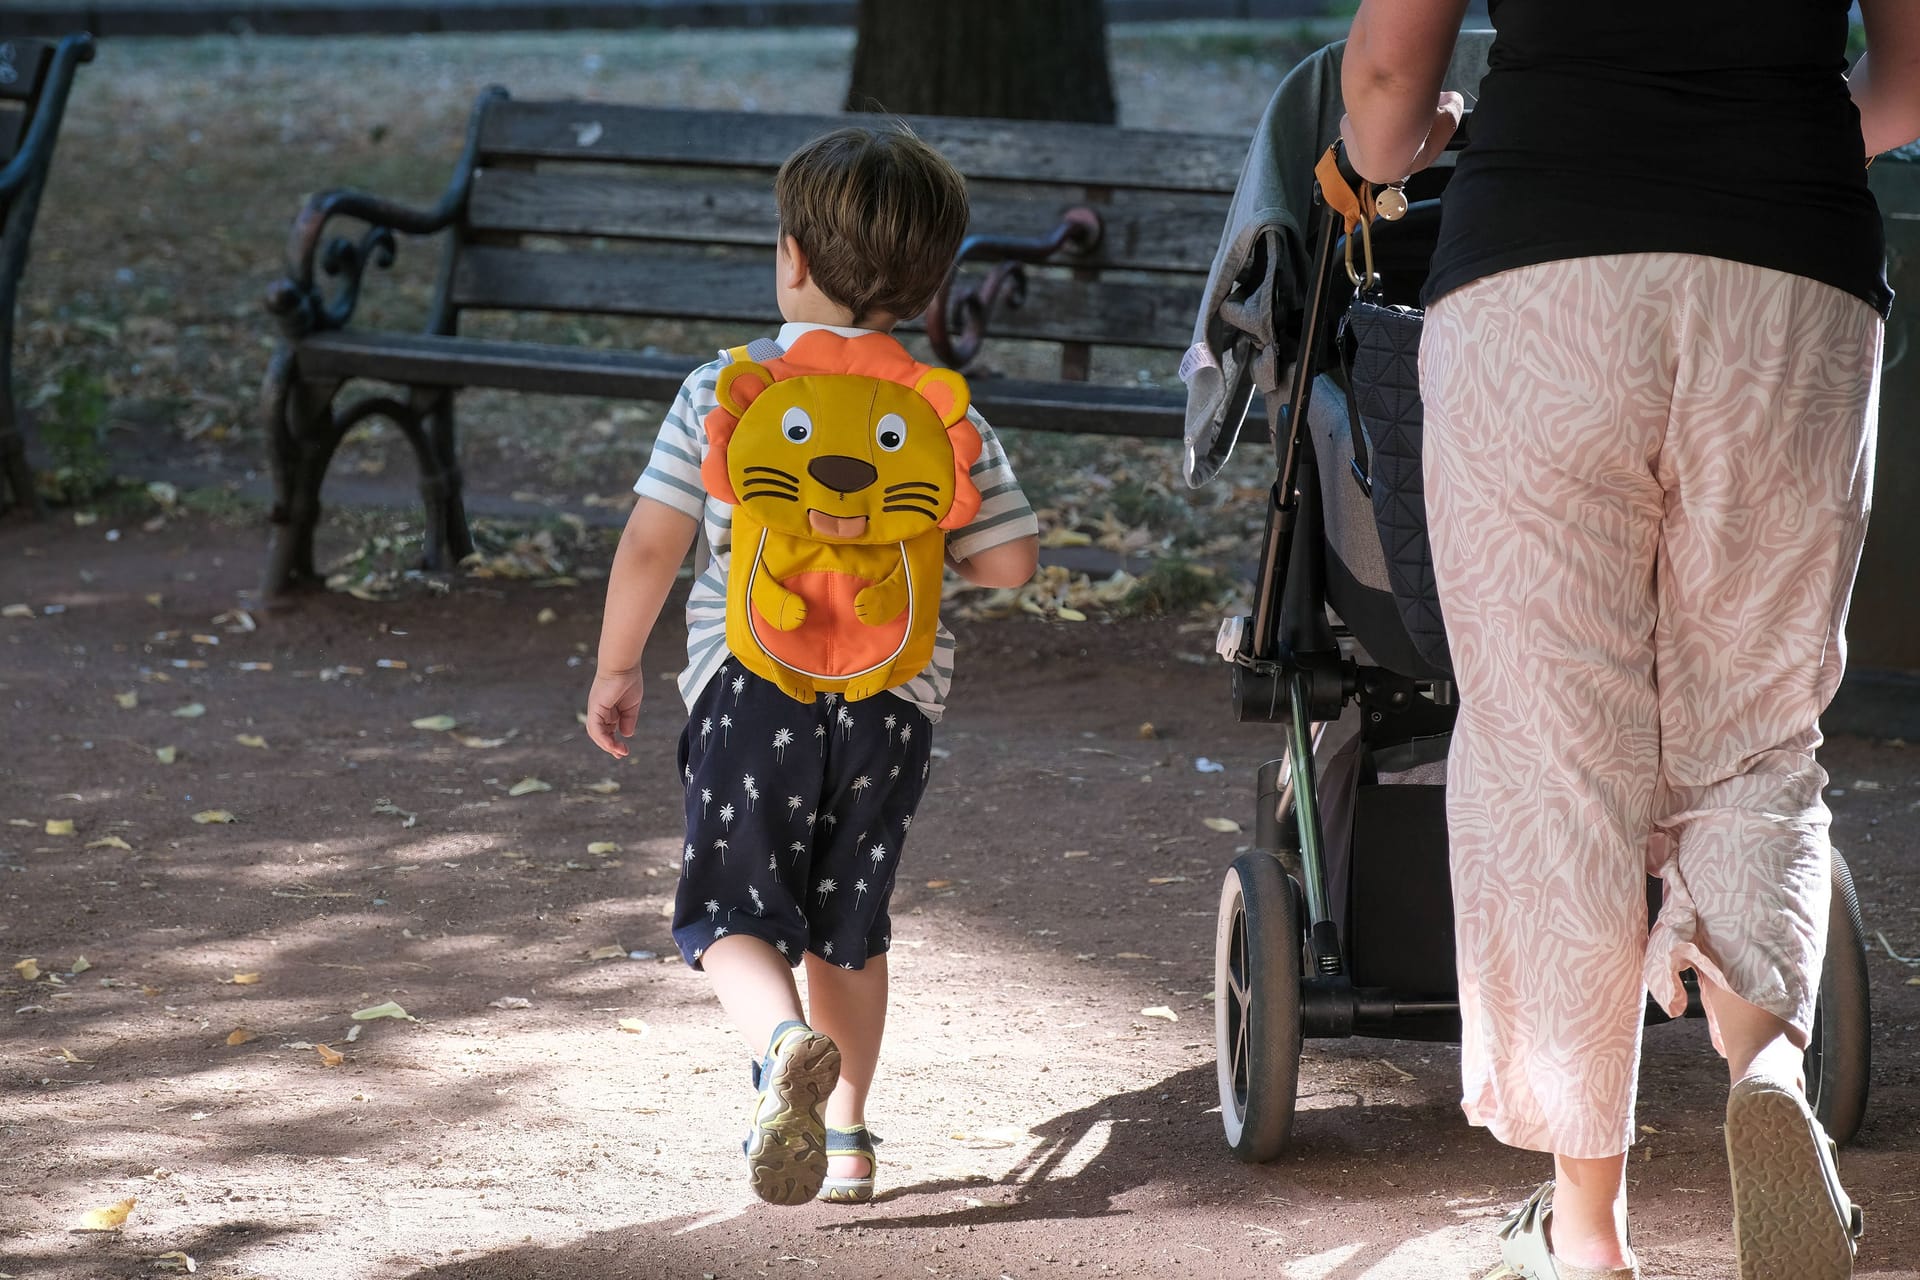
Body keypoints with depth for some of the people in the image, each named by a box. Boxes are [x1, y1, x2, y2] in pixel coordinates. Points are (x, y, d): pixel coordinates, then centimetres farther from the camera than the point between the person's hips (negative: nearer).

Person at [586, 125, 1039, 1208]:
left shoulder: (724, 388, -3)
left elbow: (652, 545, -3)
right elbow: (1009, 561, 1)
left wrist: (618, 667, 9)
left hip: (753, 680, -2)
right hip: (893, 695, 3)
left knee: (734, 912, 4)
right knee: (850, 923, 17)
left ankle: (786, 1041, -26)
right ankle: (844, 1135, 19)